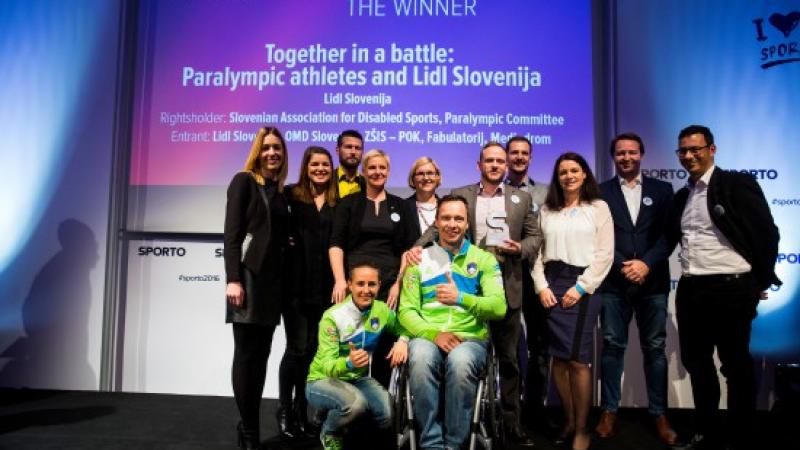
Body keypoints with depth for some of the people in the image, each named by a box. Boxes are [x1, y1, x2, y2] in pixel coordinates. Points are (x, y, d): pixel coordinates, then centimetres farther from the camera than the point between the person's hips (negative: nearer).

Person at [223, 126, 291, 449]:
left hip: (273, 278, 7)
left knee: (261, 354, 8)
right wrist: (233, 279, -18)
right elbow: (231, 233, -9)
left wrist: (283, 280, 12)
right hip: (249, 275, -6)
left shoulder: (280, 191, 17)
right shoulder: (243, 181, 0)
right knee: (246, 353, -2)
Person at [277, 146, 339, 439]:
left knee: (313, 349, 9)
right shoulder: (291, 195, 3)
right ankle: (284, 411, 15)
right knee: (297, 348, -2)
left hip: (324, 286, 3)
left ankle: (301, 409, 22)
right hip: (297, 283, -3)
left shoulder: (338, 202, 9)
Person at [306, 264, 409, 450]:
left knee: (391, 414, -23)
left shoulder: (382, 310, -8)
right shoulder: (333, 317, -22)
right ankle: (330, 434, -1)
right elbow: (328, 366, -25)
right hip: (322, 381, -4)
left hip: (359, 379, 4)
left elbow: (403, 328, 10)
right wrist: (349, 363, -49)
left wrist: (403, 340, -16)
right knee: (355, 402, -36)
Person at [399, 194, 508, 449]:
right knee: (421, 357, -34)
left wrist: (461, 298, -20)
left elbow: (499, 307, -3)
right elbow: (406, 311, 4)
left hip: (471, 338, 0)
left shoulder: (484, 259, 11)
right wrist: (434, 333, -14)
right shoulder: (420, 259, 13)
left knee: (460, 361, -35)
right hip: (428, 336, 1)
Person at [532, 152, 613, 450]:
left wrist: (581, 287, -10)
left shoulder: (598, 207, 5)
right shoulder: (547, 210, 14)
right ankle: (569, 421, 20)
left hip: (582, 285, -3)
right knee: (558, 357, 5)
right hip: (551, 285, 3)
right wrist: (541, 286, -3)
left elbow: (605, 254, -2)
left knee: (578, 358, -6)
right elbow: (538, 251, 9)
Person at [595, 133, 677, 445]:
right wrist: (623, 266, -11)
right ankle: (609, 412, 14)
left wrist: (646, 263, -11)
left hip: (652, 282, 1)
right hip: (614, 282, -1)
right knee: (612, 346, 4)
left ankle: (659, 415, 18)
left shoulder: (662, 190, 10)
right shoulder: (600, 192, 7)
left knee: (655, 348, 7)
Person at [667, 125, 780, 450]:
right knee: (696, 363, 15)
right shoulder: (682, 196, 13)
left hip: (730, 290, -7)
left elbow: (767, 233, -8)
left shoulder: (737, 184, -7)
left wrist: (760, 283, -6)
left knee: (736, 367, 6)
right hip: (690, 291, 7)